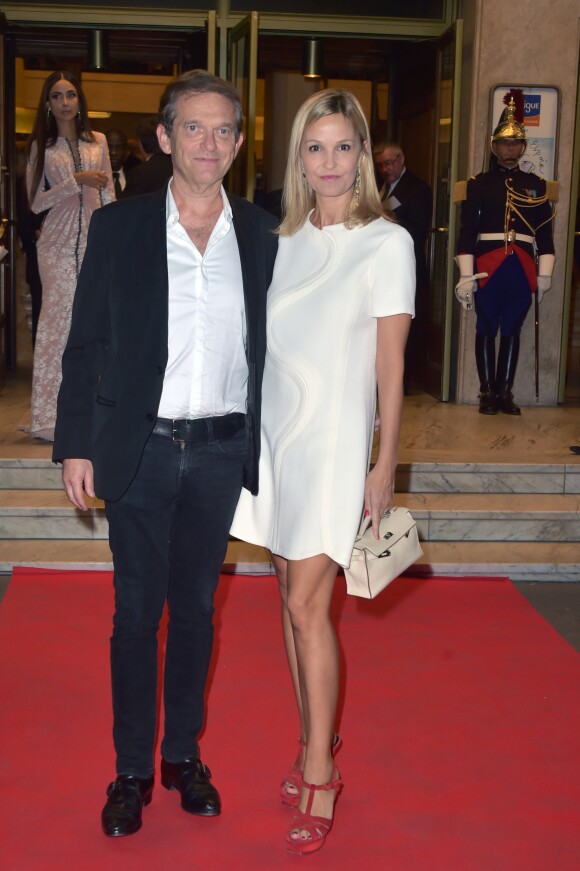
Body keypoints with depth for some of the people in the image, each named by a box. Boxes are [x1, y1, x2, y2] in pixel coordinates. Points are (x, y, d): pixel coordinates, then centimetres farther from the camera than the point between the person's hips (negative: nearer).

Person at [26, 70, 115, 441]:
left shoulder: (98, 142, 11)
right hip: (59, 244, -2)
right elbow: (37, 202, -1)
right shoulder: (42, 146, 5)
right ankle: (49, 416, 1)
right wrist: (77, 181, -11)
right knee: (59, 320, -4)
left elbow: (109, 195, 12)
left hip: (94, 239, 2)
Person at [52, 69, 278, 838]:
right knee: (137, 612, 6)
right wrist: (76, 445, -3)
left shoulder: (261, 235, 3)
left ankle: (185, 754, 29)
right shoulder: (119, 227, -1)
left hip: (221, 452, 2)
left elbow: (268, 343, 7)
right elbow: (86, 344, 0)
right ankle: (132, 769, 20)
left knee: (196, 607, 13)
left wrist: (268, 444, 4)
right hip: (140, 450, -1)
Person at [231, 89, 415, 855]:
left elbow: (390, 364, -7)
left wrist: (385, 467, -7)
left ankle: (321, 775, 6)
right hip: (275, 432, 5)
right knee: (292, 597, 10)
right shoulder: (283, 240, 9)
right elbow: (263, 343, 12)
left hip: (335, 439, -5)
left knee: (307, 605, -7)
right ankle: (315, 740, 25)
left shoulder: (387, 244, -6)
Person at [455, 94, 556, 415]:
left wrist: (544, 274, 5)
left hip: (523, 268, 2)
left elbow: (545, 232, 10)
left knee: (512, 330, 7)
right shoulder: (478, 184, 4)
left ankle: (505, 392, 14)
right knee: (486, 329, 3)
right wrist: (466, 276, -6)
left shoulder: (536, 185, 11)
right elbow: (467, 231, 0)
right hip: (488, 265, -2)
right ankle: (487, 393, 11)